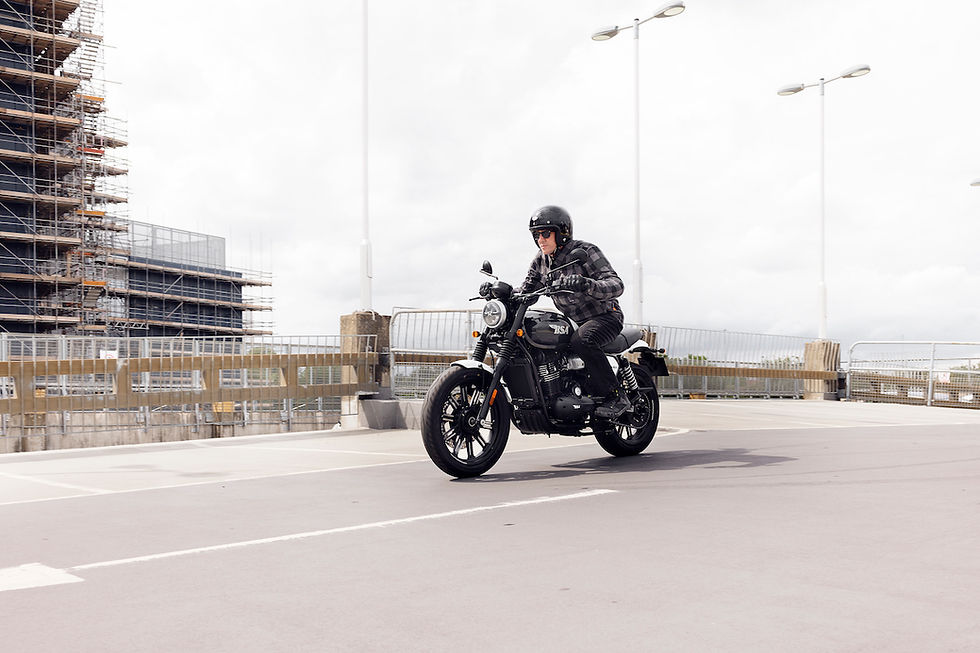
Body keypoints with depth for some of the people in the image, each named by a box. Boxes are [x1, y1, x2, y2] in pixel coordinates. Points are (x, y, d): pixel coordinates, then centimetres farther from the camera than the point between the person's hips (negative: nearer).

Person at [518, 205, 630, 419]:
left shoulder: (585, 251, -17)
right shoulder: (540, 260, 4)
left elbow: (617, 285, -26)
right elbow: (525, 292, 8)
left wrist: (586, 284, -46)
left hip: (605, 315, -7)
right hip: (574, 322, 7)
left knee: (582, 340, -37)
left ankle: (616, 396, -26)